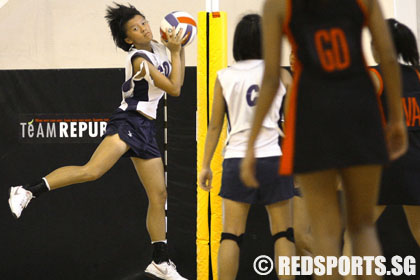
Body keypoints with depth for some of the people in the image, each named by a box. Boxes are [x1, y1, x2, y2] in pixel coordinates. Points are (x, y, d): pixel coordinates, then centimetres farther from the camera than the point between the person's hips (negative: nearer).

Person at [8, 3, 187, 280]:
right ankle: (28, 191, -30)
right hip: (128, 121, -8)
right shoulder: (140, 60, -13)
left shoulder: (157, 47, 12)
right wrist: (175, 53, -5)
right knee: (92, 170, -30)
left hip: (146, 128, 8)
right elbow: (174, 89, -11)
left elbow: (177, 83, 25)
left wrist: (180, 49, 16)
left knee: (159, 195, 6)